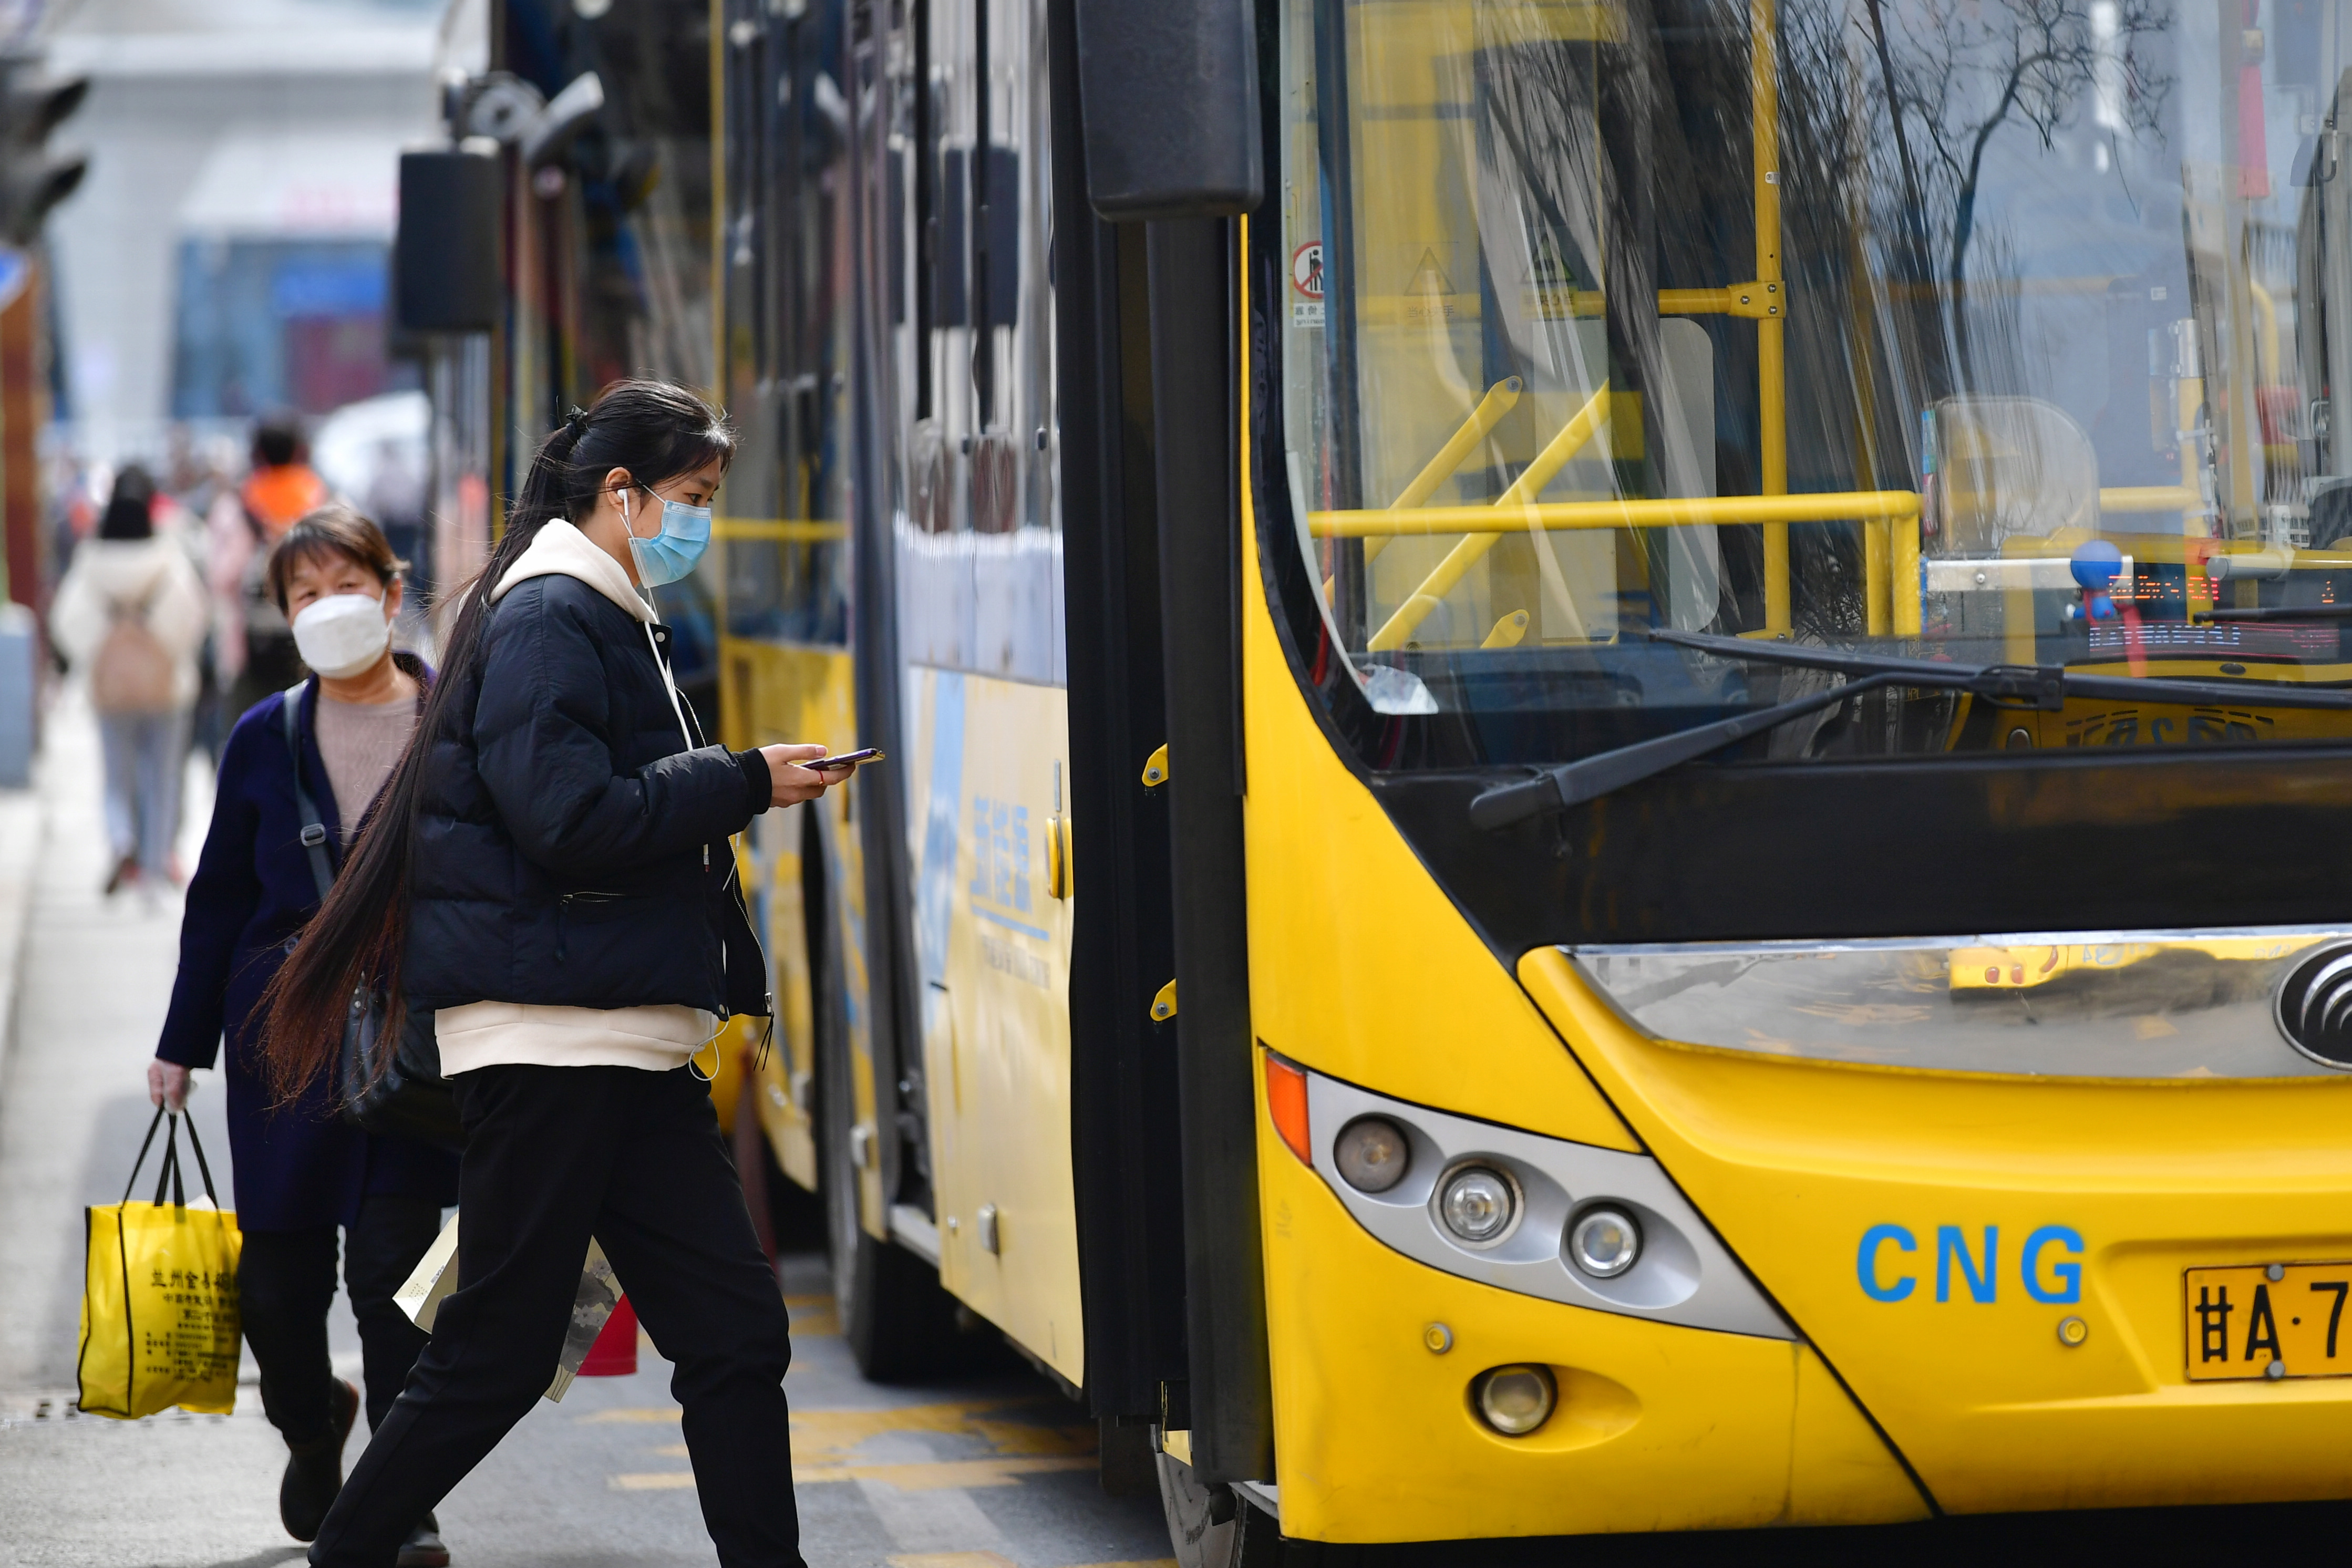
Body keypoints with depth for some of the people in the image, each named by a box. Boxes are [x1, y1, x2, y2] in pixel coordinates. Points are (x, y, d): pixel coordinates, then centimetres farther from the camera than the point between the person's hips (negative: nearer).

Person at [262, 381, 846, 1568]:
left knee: (735, 1332, 3)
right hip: (544, 1037, -10)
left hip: (629, 1046, 10)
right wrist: (745, 782, -14)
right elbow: (572, 821, -21)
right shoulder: (546, 617, -10)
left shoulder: (606, 620, 20)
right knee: (498, 1353, -3)